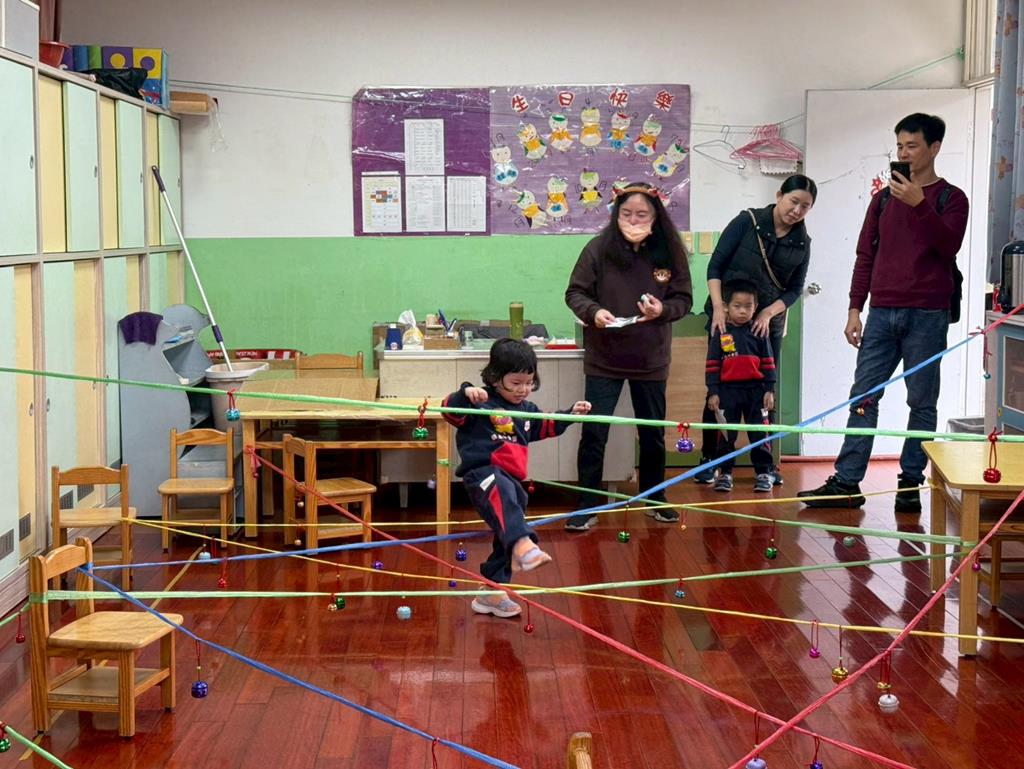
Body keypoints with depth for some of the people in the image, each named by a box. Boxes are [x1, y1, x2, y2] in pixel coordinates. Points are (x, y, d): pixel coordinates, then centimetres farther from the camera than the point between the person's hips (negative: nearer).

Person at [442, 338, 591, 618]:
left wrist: (571, 413, 26)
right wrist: (466, 394, -36)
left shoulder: (527, 410, 21)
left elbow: (546, 427, 36)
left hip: (512, 481, 9)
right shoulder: (482, 403, -6)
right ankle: (522, 545, -64)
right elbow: (451, 410, -18)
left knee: (505, 542, 13)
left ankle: (491, 593, 26)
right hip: (483, 475, -9)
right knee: (504, 495, -43)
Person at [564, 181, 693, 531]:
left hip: (651, 360, 2)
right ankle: (587, 505, 11)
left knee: (653, 433, 16)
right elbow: (575, 292, -5)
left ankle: (654, 498, 34)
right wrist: (593, 312, -25)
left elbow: (684, 299, 1)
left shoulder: (670, 252, -5)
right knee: (593, 434, -1)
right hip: (603, 359, -2)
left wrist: (663, 309, -19)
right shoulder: (598, 249, -11)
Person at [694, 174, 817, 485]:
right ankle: (708, 460, 7)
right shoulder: (747, 221, -7)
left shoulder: (801, 243, 3)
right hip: (728, 318, -3)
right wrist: (718, 307, -17)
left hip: (768, 323, 3)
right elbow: (715, 265, -7)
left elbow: (795, 289, 4)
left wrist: (768, 313, -13)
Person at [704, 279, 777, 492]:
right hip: (728, 391, 0)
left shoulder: (759, 334, 4)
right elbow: (712, 366, 1)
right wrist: (713, 393, -4)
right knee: (726, 435, 4)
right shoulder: (720, 335, 1)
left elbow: (768, 363, 6)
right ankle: (724, 473, 12)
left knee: (759, 434, 3)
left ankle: (763, 472, 10)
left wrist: (769, 390, 0)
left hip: (756, 390, 1)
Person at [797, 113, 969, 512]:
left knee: (922, 401, 1)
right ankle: (847, 483, 5)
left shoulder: (951, 198, 3)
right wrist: (855, 309, 8)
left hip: (926, 315, -4)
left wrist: (920, 204, -22)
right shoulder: (884, 198, 14)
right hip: (881, 313, 4)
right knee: (863, 397, 2)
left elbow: (949, 246, -13)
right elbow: (865, 255, 14)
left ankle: (910, 483, 8)